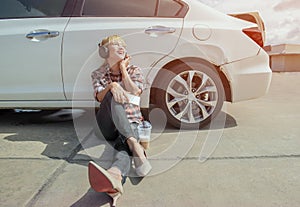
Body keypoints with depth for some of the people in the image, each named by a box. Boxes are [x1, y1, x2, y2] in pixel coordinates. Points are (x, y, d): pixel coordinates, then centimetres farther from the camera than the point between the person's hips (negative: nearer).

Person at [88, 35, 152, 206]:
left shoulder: (134, 70, 12)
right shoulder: (98, 74, 12)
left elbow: (135, 93, -6)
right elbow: (100, 97, -7)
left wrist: (123, 69, 0)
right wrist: (112, 86, -29)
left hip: (131, 122, 1)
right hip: (109, 126, 0)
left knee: (124, 145, -34)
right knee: (112, 95, -32)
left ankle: (115, 175, -66)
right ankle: (135, 145, -48)